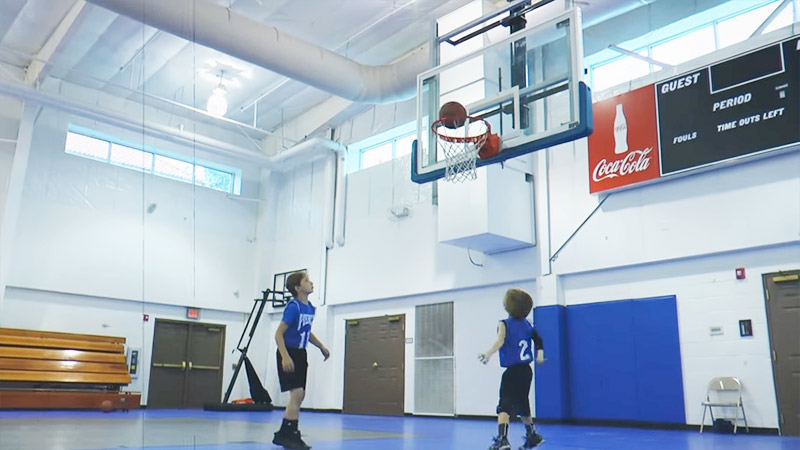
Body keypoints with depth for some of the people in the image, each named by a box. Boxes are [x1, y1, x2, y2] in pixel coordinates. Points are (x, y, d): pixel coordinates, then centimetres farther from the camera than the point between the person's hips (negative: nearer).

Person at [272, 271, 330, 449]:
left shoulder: (310, 308, 6)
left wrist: (321, 346, 14)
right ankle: (285, 434, -3)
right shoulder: (293, 307, -18)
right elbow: (278, 334, -20)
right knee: (297, 393, -14)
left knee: (299, 395, 10)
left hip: (301, 354, 8)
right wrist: (285, 357, -29)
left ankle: (288, 434, 20)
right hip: (289, 354, -8)